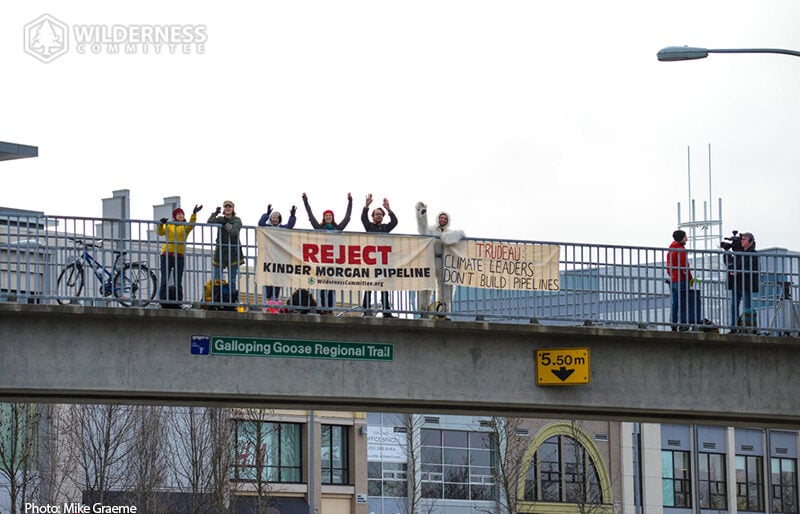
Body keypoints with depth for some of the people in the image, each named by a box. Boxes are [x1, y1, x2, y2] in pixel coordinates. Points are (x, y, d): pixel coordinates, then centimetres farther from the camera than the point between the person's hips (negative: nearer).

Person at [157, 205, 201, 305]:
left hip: (179, 255, 0)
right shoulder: (168, 225, 10)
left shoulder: (185, 227, 8)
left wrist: (194, 214, -28)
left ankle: (177, 302, 5)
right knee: (164, 281, -2)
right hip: (167, 254, 0)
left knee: (178, 282, 2)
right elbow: (161, 232, -5)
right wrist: (161, 224, -24)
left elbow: (191, 225, -13)